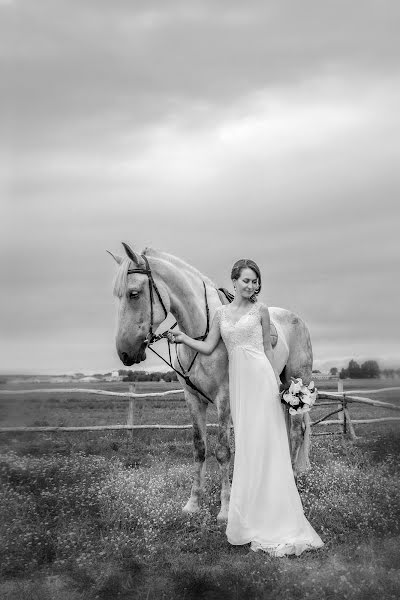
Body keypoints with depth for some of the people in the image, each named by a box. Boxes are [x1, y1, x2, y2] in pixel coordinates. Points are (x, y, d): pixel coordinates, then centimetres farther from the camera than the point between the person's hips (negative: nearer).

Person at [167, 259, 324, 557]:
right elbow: (208, 347, 10)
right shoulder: (221, 313, 12)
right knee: (245, 442, 8)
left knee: (263, 440, -4)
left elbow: (267, 348, 6)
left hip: (260, 376, -4)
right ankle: (251, 516, 18)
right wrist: (182, 338, -2)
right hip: (237, 379, 4)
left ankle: (273, 519, 4)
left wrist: (277, 379, 1)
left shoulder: (260, 310, 3)